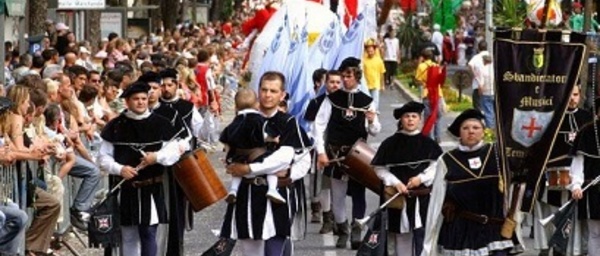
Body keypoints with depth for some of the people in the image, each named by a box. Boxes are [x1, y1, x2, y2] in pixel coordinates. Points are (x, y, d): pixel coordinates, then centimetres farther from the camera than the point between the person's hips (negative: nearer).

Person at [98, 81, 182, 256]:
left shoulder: (160, 124, 1)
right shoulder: (115, 126, 0)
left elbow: (174, 153, 2)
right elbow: (104, 157, 1)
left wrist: (157, 157, -17)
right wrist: (119, 169, -17)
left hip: (151, 189, 0)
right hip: (125, 189, 0)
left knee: (149, 233, 5)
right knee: (128, 236, 5)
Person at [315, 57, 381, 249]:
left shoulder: (366, 101, 5)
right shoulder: (332, 99, 2)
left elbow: (374, 131, 10)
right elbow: (319, 125, -1)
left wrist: (373, 121, -13)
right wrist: (321, 152, -8)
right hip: (336, 152, 0)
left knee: (358, 193, -2)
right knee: (337, 193, 5)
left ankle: (356, 232, 1)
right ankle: (342, 231, 19)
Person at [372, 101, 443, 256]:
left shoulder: (428, 144, 2)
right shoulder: (390, 144, -1)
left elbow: (435, 167, 2)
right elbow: (380, 169, 0)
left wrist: (421, 178, -13)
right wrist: (395, 182, -12)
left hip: (422, 196, 0)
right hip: (398, 196, 0)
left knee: (421, 232, -2)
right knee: (399, 236, 2)